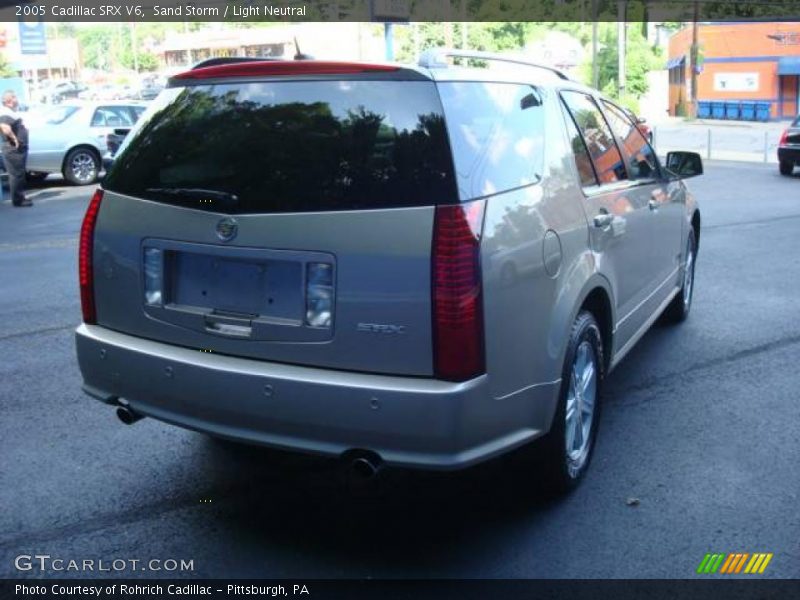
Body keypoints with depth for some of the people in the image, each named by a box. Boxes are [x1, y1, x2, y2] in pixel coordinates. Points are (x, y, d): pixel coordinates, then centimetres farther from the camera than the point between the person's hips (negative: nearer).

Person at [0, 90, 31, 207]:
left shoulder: (12, 112, 16)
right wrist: (14, 139, -25)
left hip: (19, 149, 11)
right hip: (14, 150, -11)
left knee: (19, 174, 15)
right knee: (16, 175, -6)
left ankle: (20, 197, 23)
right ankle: (17, 200, -3)